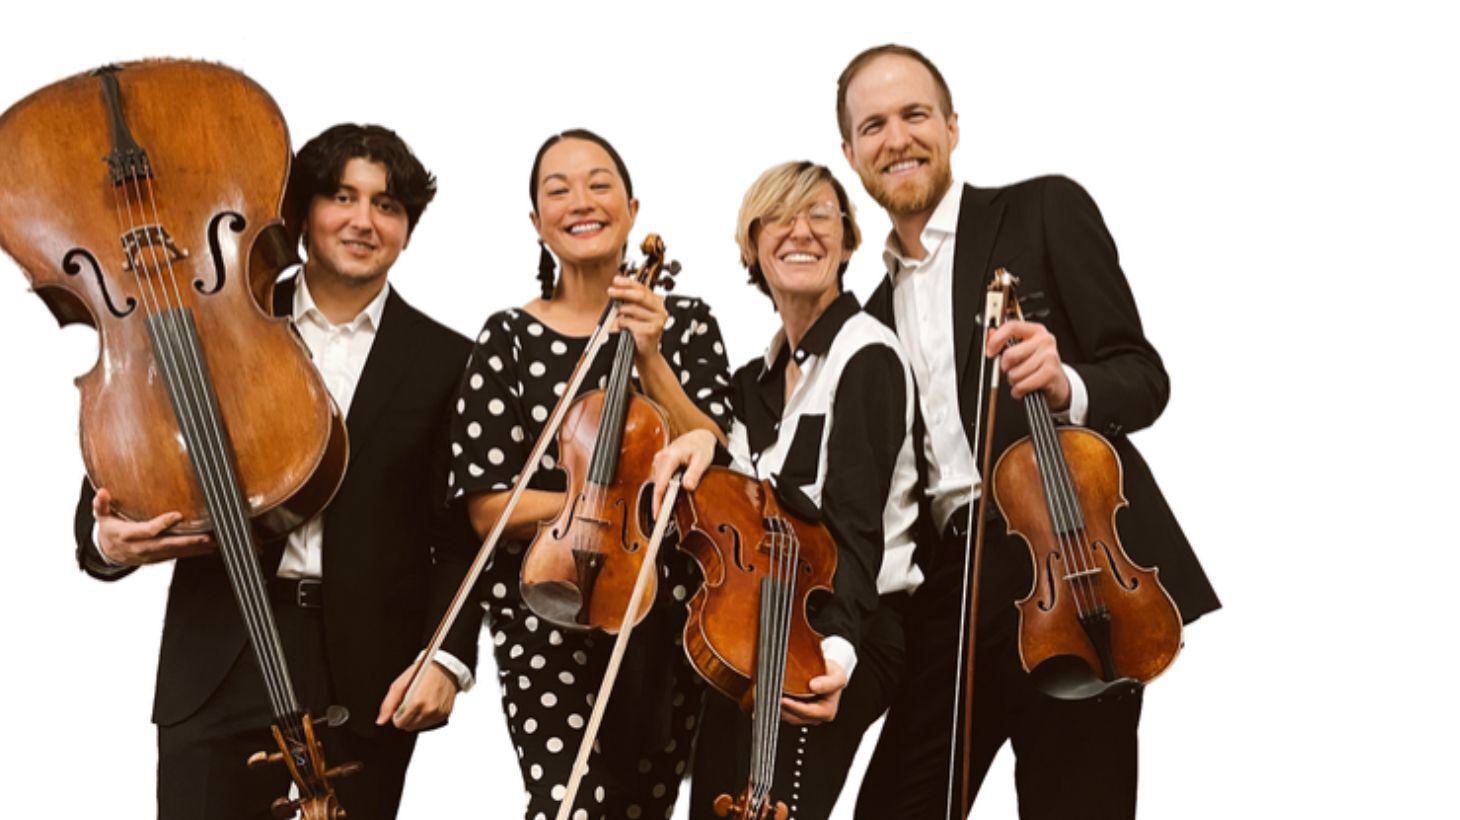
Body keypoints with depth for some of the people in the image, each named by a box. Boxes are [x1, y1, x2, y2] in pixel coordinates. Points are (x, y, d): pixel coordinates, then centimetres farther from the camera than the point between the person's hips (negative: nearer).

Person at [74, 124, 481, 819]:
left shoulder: (445, 362, 4)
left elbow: (462, 533, 1)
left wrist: (448, 657, -10)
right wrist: (107, 540, -16)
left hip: (372, 678, 0)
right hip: (220, 665, 0)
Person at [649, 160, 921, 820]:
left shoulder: (866, 357, -12)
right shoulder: (763, 371, 12)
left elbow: (856, 526, -19)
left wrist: (835, 647, -34)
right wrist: (702, 442, -10)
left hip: (842, 637, -8)